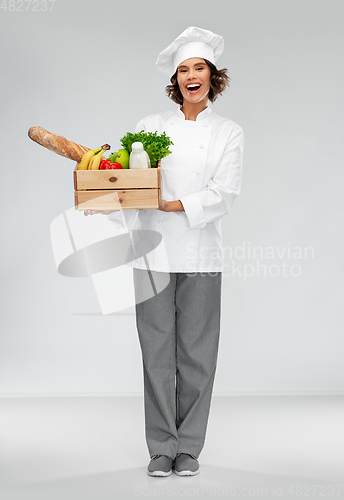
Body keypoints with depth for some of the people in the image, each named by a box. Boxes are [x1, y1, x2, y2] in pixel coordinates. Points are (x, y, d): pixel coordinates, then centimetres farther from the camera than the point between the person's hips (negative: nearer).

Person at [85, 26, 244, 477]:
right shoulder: (151, 126, 10)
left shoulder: (228, 133, 7)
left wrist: (176, 205, -16)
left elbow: (224, 194, -4)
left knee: (196, 351, 2)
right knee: (157, 351, 1)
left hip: (200, 254, -1)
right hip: (154, 252, 1)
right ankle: (162, 447, 12)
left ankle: (189, 446, 15)